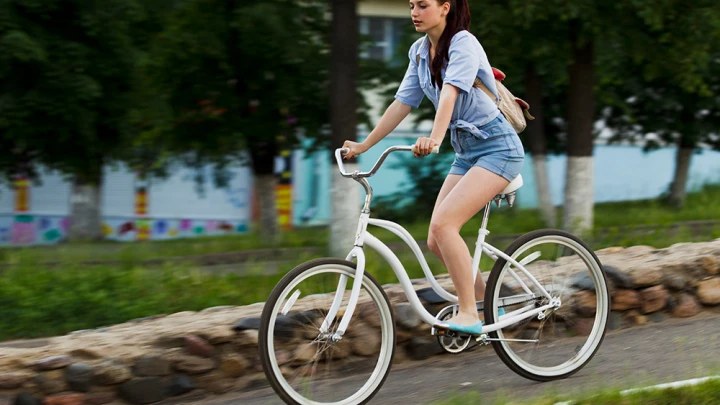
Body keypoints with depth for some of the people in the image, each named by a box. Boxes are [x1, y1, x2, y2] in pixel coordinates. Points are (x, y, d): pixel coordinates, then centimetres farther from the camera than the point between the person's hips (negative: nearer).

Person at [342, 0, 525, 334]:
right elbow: (402, 103, 9)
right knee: (436, 242, 0)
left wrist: (435, 139, -47)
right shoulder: (420, 50, 6)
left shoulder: (463, 44, -16)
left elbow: (450, 93, -32)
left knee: (443, 224, -23)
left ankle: (469, 315, -18)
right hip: (466, 151, 8)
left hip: (497, 147, -8)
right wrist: (363, 145, 5)